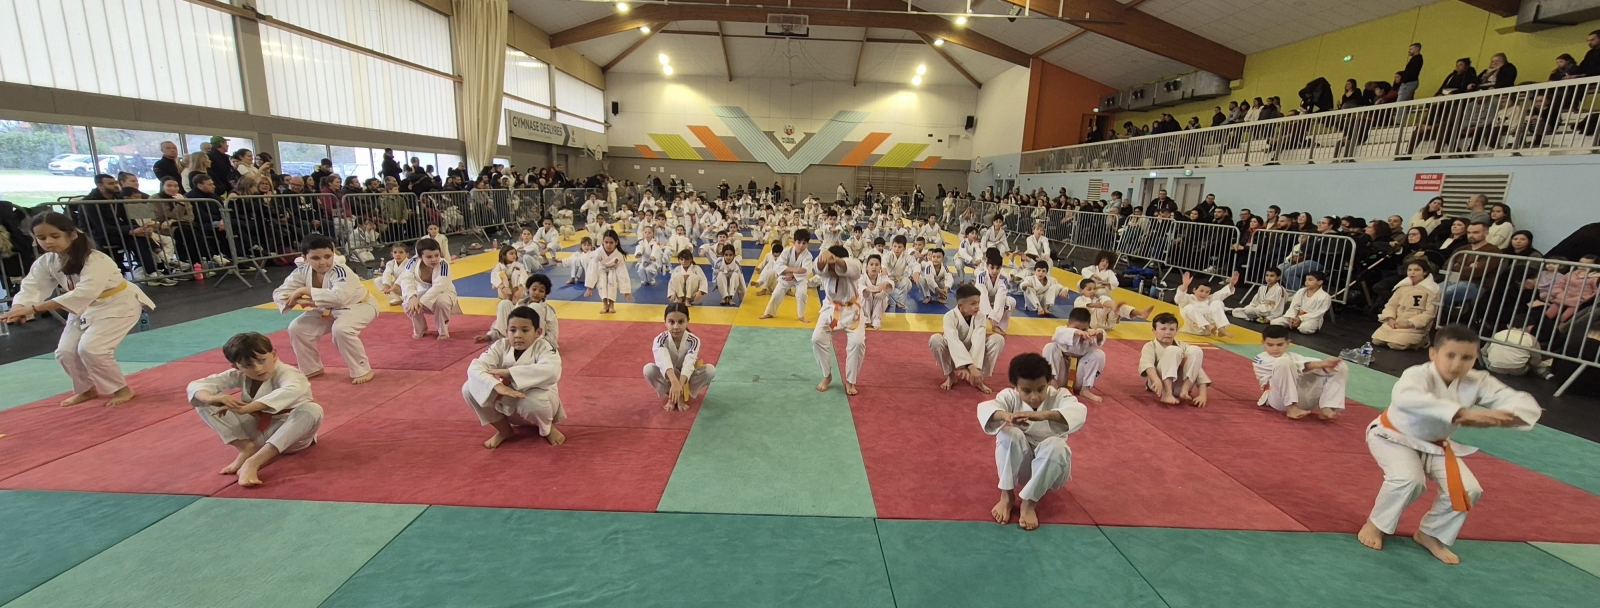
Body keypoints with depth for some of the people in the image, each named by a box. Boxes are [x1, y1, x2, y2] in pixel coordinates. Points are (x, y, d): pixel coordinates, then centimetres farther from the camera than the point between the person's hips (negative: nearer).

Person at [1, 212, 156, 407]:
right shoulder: (45, 262, -4)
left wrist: (35, 308, -44)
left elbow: (84, 293, -40)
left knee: (89, 348, -20)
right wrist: (19, 308, -36)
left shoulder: (95, 260, -28)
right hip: (85, 308, 8)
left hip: (118, 304, -8)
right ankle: (88, 388, 25)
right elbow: (32, 288, -13)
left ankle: (122, 389, -2)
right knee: (65, 352, 0)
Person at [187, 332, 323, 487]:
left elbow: (292, 391, -47)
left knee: (313, 410, -38)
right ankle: (246, 448, -9)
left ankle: (253, 462, -34)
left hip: (289, 434, -5)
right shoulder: (239, 375, -4)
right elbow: (196, 386, -8)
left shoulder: (287, 374, -23)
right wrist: (211, 398, -32)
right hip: (257, 432, 5)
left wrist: (246, 408, -53)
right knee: (203, 402, -5)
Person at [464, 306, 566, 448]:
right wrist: (497, 385, -45)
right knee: (469, 389, -15)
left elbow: (552, 371, -44)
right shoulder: (501, 346, -10)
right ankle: (504, 430, 7)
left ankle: (547, 428, -1)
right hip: (507, 402, 5)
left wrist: (507, 372, -41)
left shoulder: (543, 347, -21)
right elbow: (475, 367, -24)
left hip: (536, 398, -4)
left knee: (533, 402, -40)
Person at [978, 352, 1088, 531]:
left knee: (1055, 446, -33)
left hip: (1050, 465, -1)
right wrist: (1005, 415, -57)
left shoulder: (1058, 396, -15)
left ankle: (1029, 502, -24)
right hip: (1019, 461, 1)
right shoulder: (1011, 397, -13)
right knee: (1009, 433, -29)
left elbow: (1079, 412, -39)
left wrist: (1043, 415, -57)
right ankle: (1007, 495, -19)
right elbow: (984, 408, -33)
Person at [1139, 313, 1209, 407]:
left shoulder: (1183, 346, 10)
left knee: (1195, 351, -14)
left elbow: (1197, 369, 2)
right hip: (1160, 384, -4)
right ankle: (1167, 394, -30)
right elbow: (1147, 364, -22)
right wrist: (1157, 380, -44)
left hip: (1179, 386, 4)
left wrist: (1202, 395, -13)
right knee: (1173, 351, -26)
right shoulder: (1150, 346, -1)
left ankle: (1185, 390, -19)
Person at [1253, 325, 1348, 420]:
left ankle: (1326, 408, -13)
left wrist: (1325, 366, -21)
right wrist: (1317, 364, -26)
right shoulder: (1261, 359, 4)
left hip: (1304, 398, 7)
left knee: (1340, 367, 3)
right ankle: (1291, 408, -28)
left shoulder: (1293, 356, 25)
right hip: (1282, 400, -7)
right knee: (1284, 362, -30)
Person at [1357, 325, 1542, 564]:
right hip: (1395, 436, -6)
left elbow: (1527, 405, -18)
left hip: (1435, 444, 7)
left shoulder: (1477, 382, -15)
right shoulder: (1417, 375, -33)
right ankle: (1375, 525, -1)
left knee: (1466, 490, -3)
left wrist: (1494, 418, -40)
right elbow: (1405, 397, -56)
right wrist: (1462, 412, -62)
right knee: (1409, 480, -28)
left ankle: (1430, 534, 22)